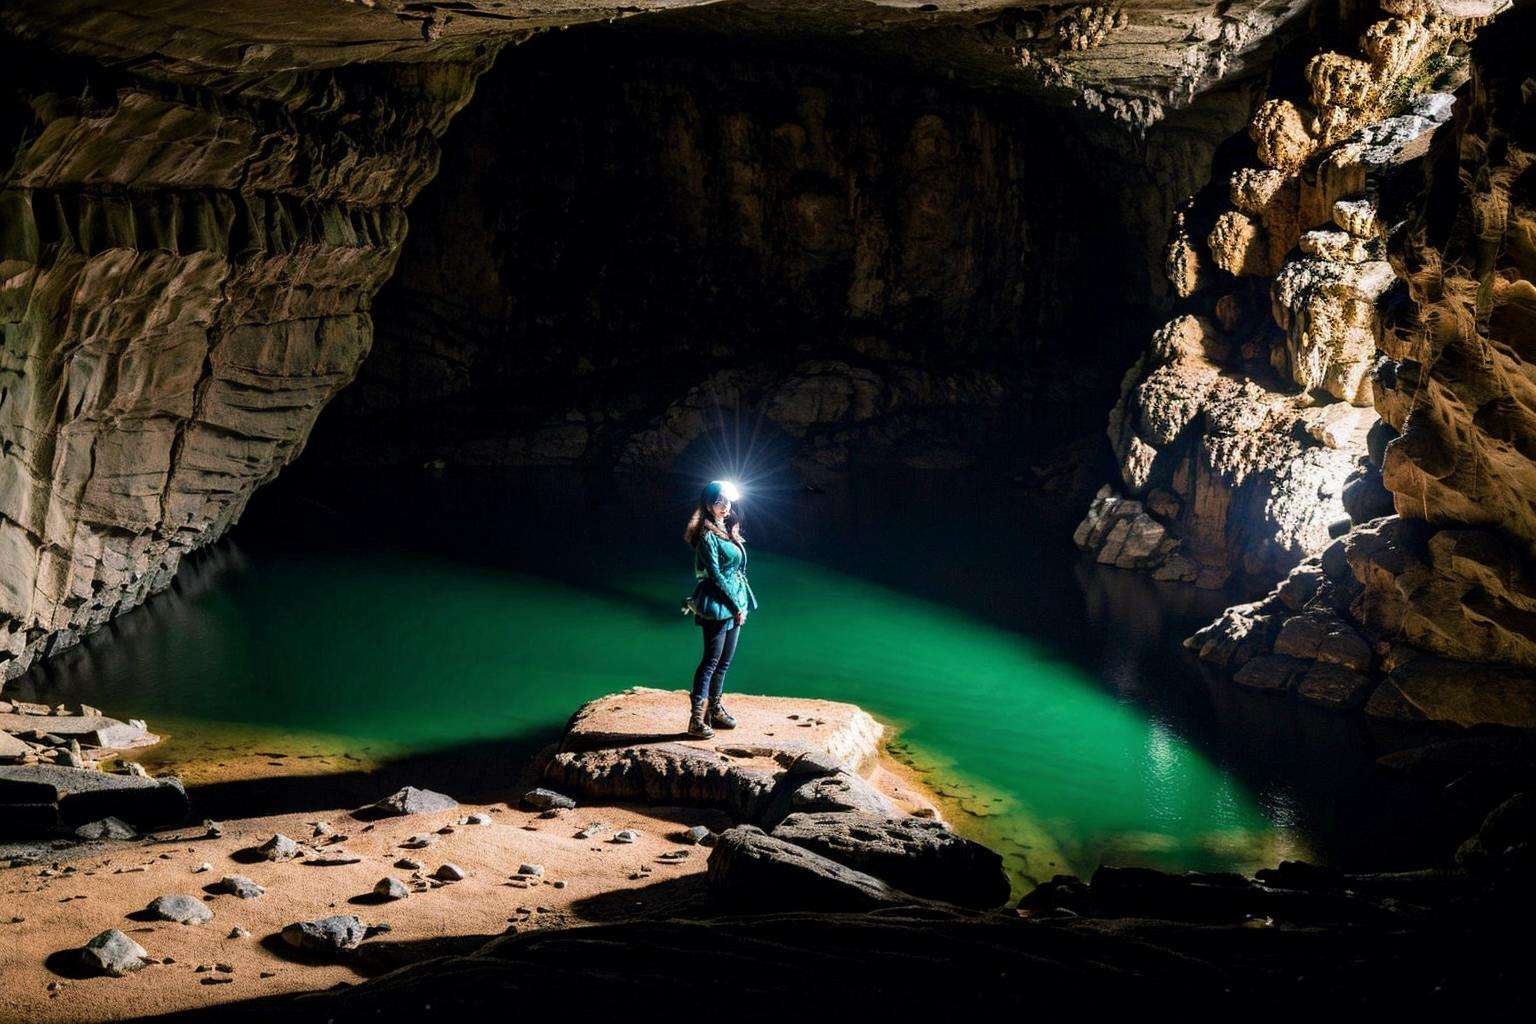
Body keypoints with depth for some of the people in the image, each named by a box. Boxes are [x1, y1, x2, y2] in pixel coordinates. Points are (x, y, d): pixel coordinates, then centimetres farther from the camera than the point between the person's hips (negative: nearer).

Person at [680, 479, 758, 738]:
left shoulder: (728, 530, 12)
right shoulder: (708, 535, -13)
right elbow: (715, 575, -16)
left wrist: (741, 604, 8)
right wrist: (737, 606, -13)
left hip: (734, 604, 8)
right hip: (717, 604, -8)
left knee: (724, 661, 13)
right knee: (711, 661, -9)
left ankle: (715, 709, 22)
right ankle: (696, 719, -7)